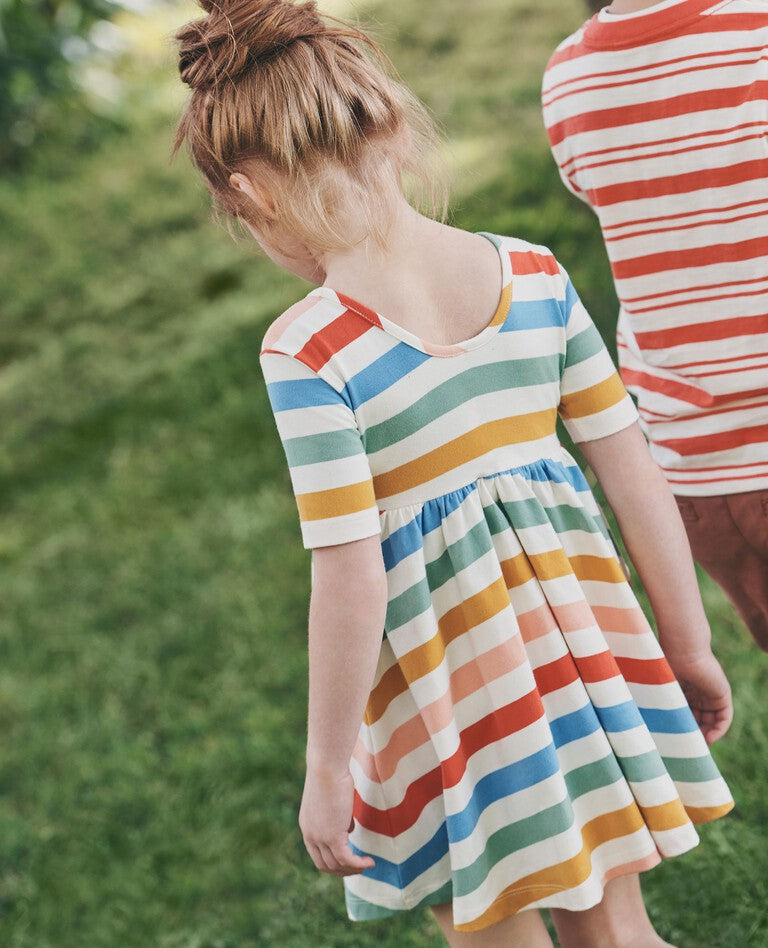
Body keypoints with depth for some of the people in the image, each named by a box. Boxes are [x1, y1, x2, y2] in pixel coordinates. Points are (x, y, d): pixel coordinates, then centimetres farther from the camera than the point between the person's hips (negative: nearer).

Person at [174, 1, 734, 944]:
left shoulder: (307, 353, -19)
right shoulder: (532, 274, -4)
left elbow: (349, 585, -19)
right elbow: (635, 474, 0)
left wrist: (327, 769, -8)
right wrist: (689, 645, 11)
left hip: (447, 672, -4)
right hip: (578, 635, 5)